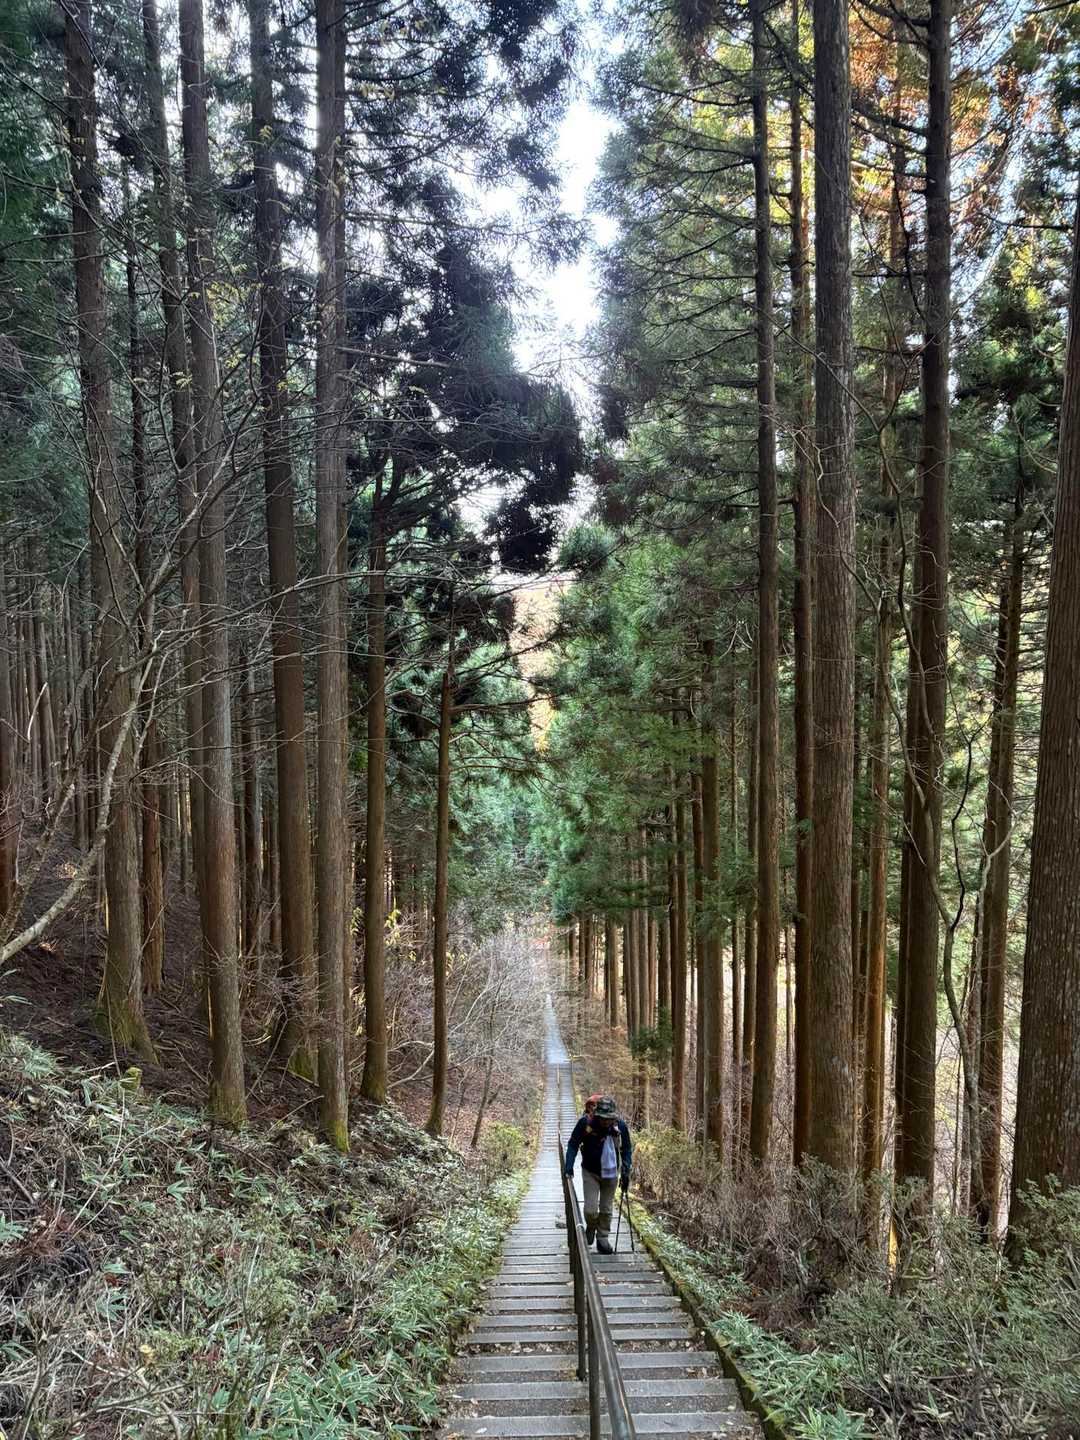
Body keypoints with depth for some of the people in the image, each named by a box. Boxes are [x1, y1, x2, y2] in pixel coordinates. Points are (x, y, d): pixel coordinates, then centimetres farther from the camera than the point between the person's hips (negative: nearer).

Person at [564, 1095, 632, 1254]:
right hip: (590, 1173, -2)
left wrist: (626, 1172, -6)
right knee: (591, 1209, -8)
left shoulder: (620, 1126, -14)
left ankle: (603, 1239, 29)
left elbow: (626, 1150, 2)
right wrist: (569, 1166, -19)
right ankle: (591, 1227, 24)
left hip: (611, 1174, 2)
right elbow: (572, 1145, -9)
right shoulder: (586, 1122, -22)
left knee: (606, 1209, 11)